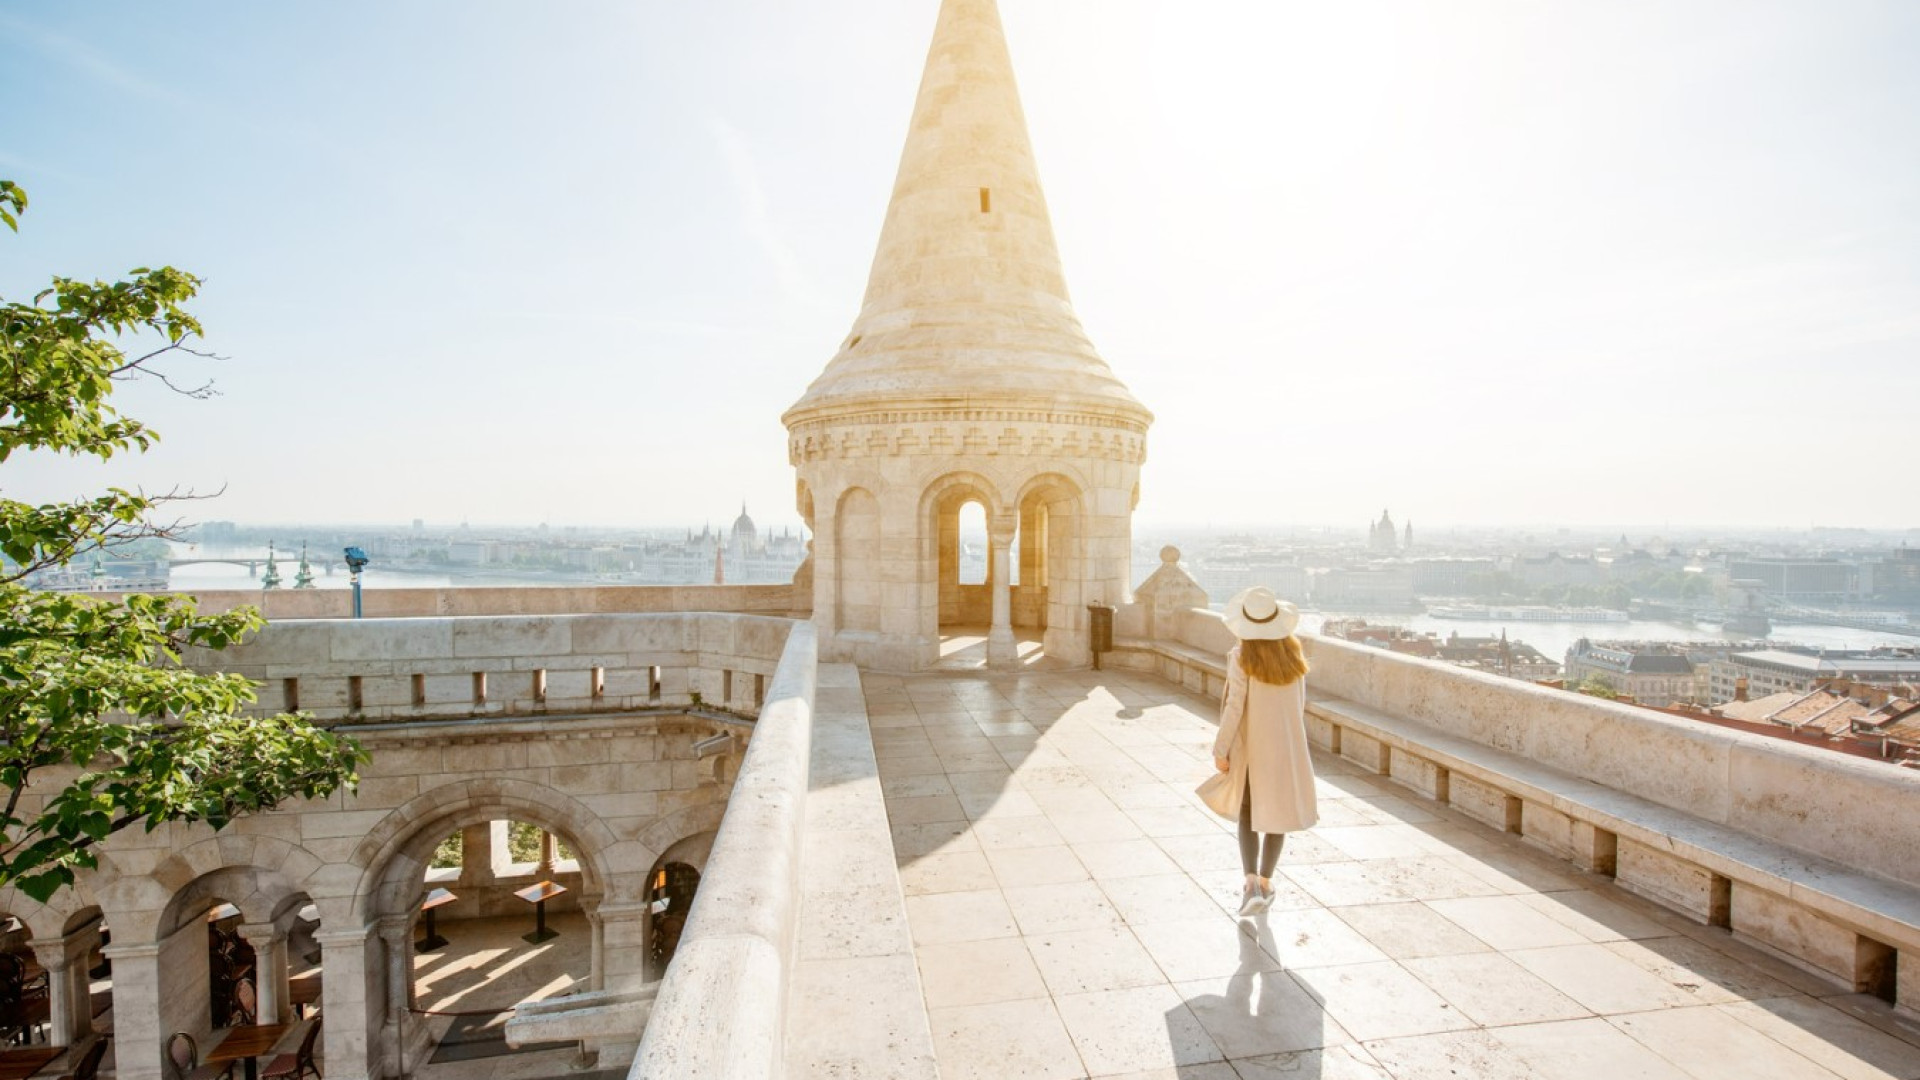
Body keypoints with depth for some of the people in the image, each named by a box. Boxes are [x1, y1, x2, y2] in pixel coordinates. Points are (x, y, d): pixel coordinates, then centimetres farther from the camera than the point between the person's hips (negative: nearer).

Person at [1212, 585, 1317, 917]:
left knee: (1249, 814, 13)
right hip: (1288, 744, 3)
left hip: (1251, 744, -3)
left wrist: (1221, 750, -11)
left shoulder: (1241, 657, -18)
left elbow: (1235, 707, -18)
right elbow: (1300, 704, 5)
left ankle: (1252, 884, -1)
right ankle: (1265, 882, 27)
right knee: (1277, 812, 17)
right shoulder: (1294, 653, -4)